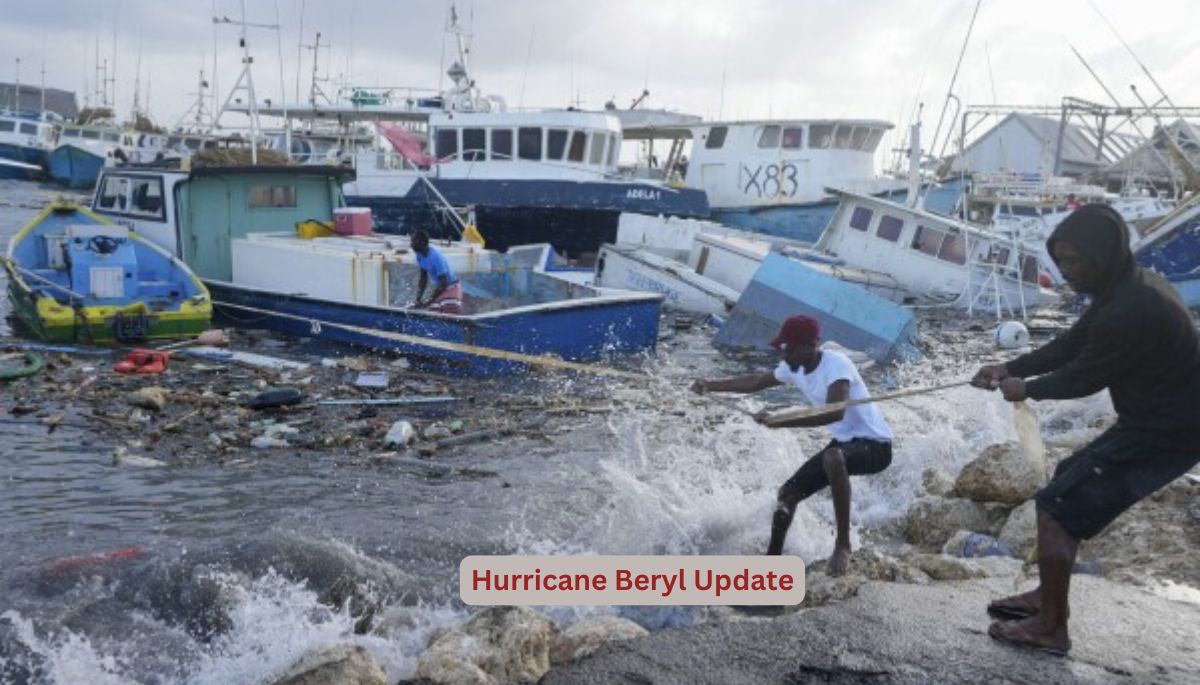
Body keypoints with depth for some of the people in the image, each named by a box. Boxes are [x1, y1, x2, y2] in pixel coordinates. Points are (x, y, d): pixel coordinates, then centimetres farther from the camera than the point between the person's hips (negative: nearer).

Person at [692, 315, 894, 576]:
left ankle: (843, 544, -27)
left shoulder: (836, 364, -26)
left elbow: (835, 413, -42)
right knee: (789, 492, 6)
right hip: (844, 442, 9)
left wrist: (780, 421, -43)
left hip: (874, 444, -9)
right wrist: (711, 385, 12)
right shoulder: (793, 368, -1)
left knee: (833, 457, -40)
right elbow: (758, 381, 17)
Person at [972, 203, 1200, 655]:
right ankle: (1047, 597, 28)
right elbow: (1071, 345, 11)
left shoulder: (1131, 310, -29)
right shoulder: (1129, 288, 5)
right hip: (1158, 420, 10)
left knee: (1058, 506, -7)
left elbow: (1085, 376, -18)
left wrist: (1027, 389, -1)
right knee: (1068, 483, 19)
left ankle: (1050, 628, 5)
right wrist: (1010, 368, 4)